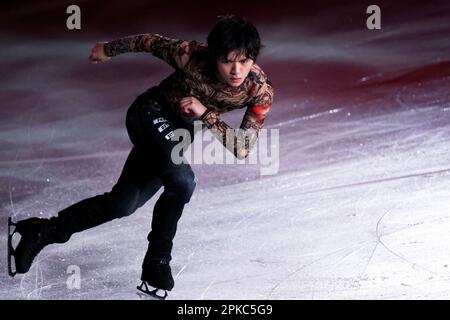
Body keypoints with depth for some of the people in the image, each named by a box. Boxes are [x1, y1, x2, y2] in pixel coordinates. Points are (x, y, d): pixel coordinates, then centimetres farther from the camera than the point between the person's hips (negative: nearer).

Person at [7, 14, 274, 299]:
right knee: (182, 182, -31)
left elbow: (243, 148, -26)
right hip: (153, 113, -4)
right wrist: (110, 49, 4)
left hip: (182, 130, 4)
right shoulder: (190, 56, -32)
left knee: (122, 204, 4)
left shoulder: (261, 90, -25)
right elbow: (151, 41, -12)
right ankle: (157, 260, -8)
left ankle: (44, 230, 22)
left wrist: (206, 115, -38)